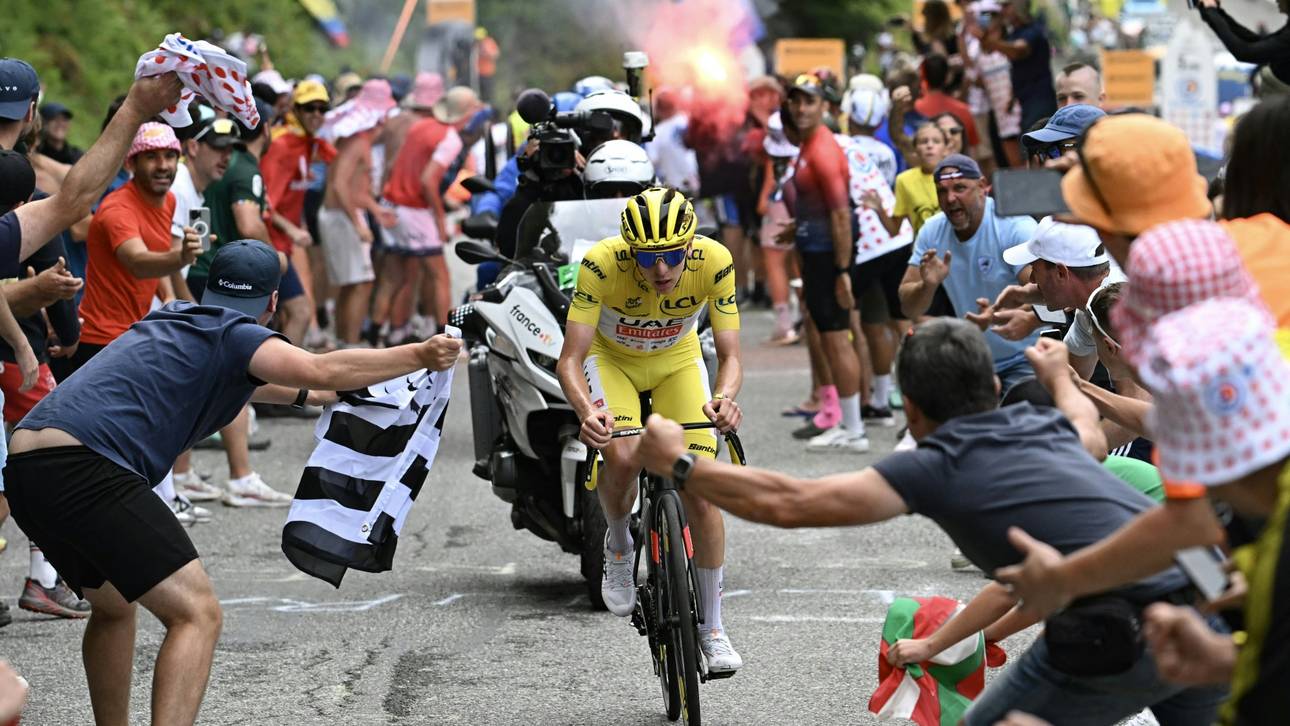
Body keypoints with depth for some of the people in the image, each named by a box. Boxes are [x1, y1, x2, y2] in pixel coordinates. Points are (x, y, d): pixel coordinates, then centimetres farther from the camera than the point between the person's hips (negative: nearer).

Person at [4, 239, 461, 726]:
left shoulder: (174, 321, 28)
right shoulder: (235, 334, 2)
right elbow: (322, 370, -16)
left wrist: (305, 395, 62)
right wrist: (418, 356, -9)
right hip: (84, 467, -9)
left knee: (113, 606, 29)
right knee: (196, 614, -11)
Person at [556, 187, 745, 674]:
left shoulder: (714, 263, -30)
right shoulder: (602, 263, -34)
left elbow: (729, 356, -27)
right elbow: (569, 360, -34)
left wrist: (724, 398, -50)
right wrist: (587, 411, -54)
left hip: (677, 360, 1)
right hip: (612, 358, -1)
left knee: (700, 487, -11)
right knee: (623, 457, -30)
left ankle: (713, 628, 4)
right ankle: (618, 543, 4)